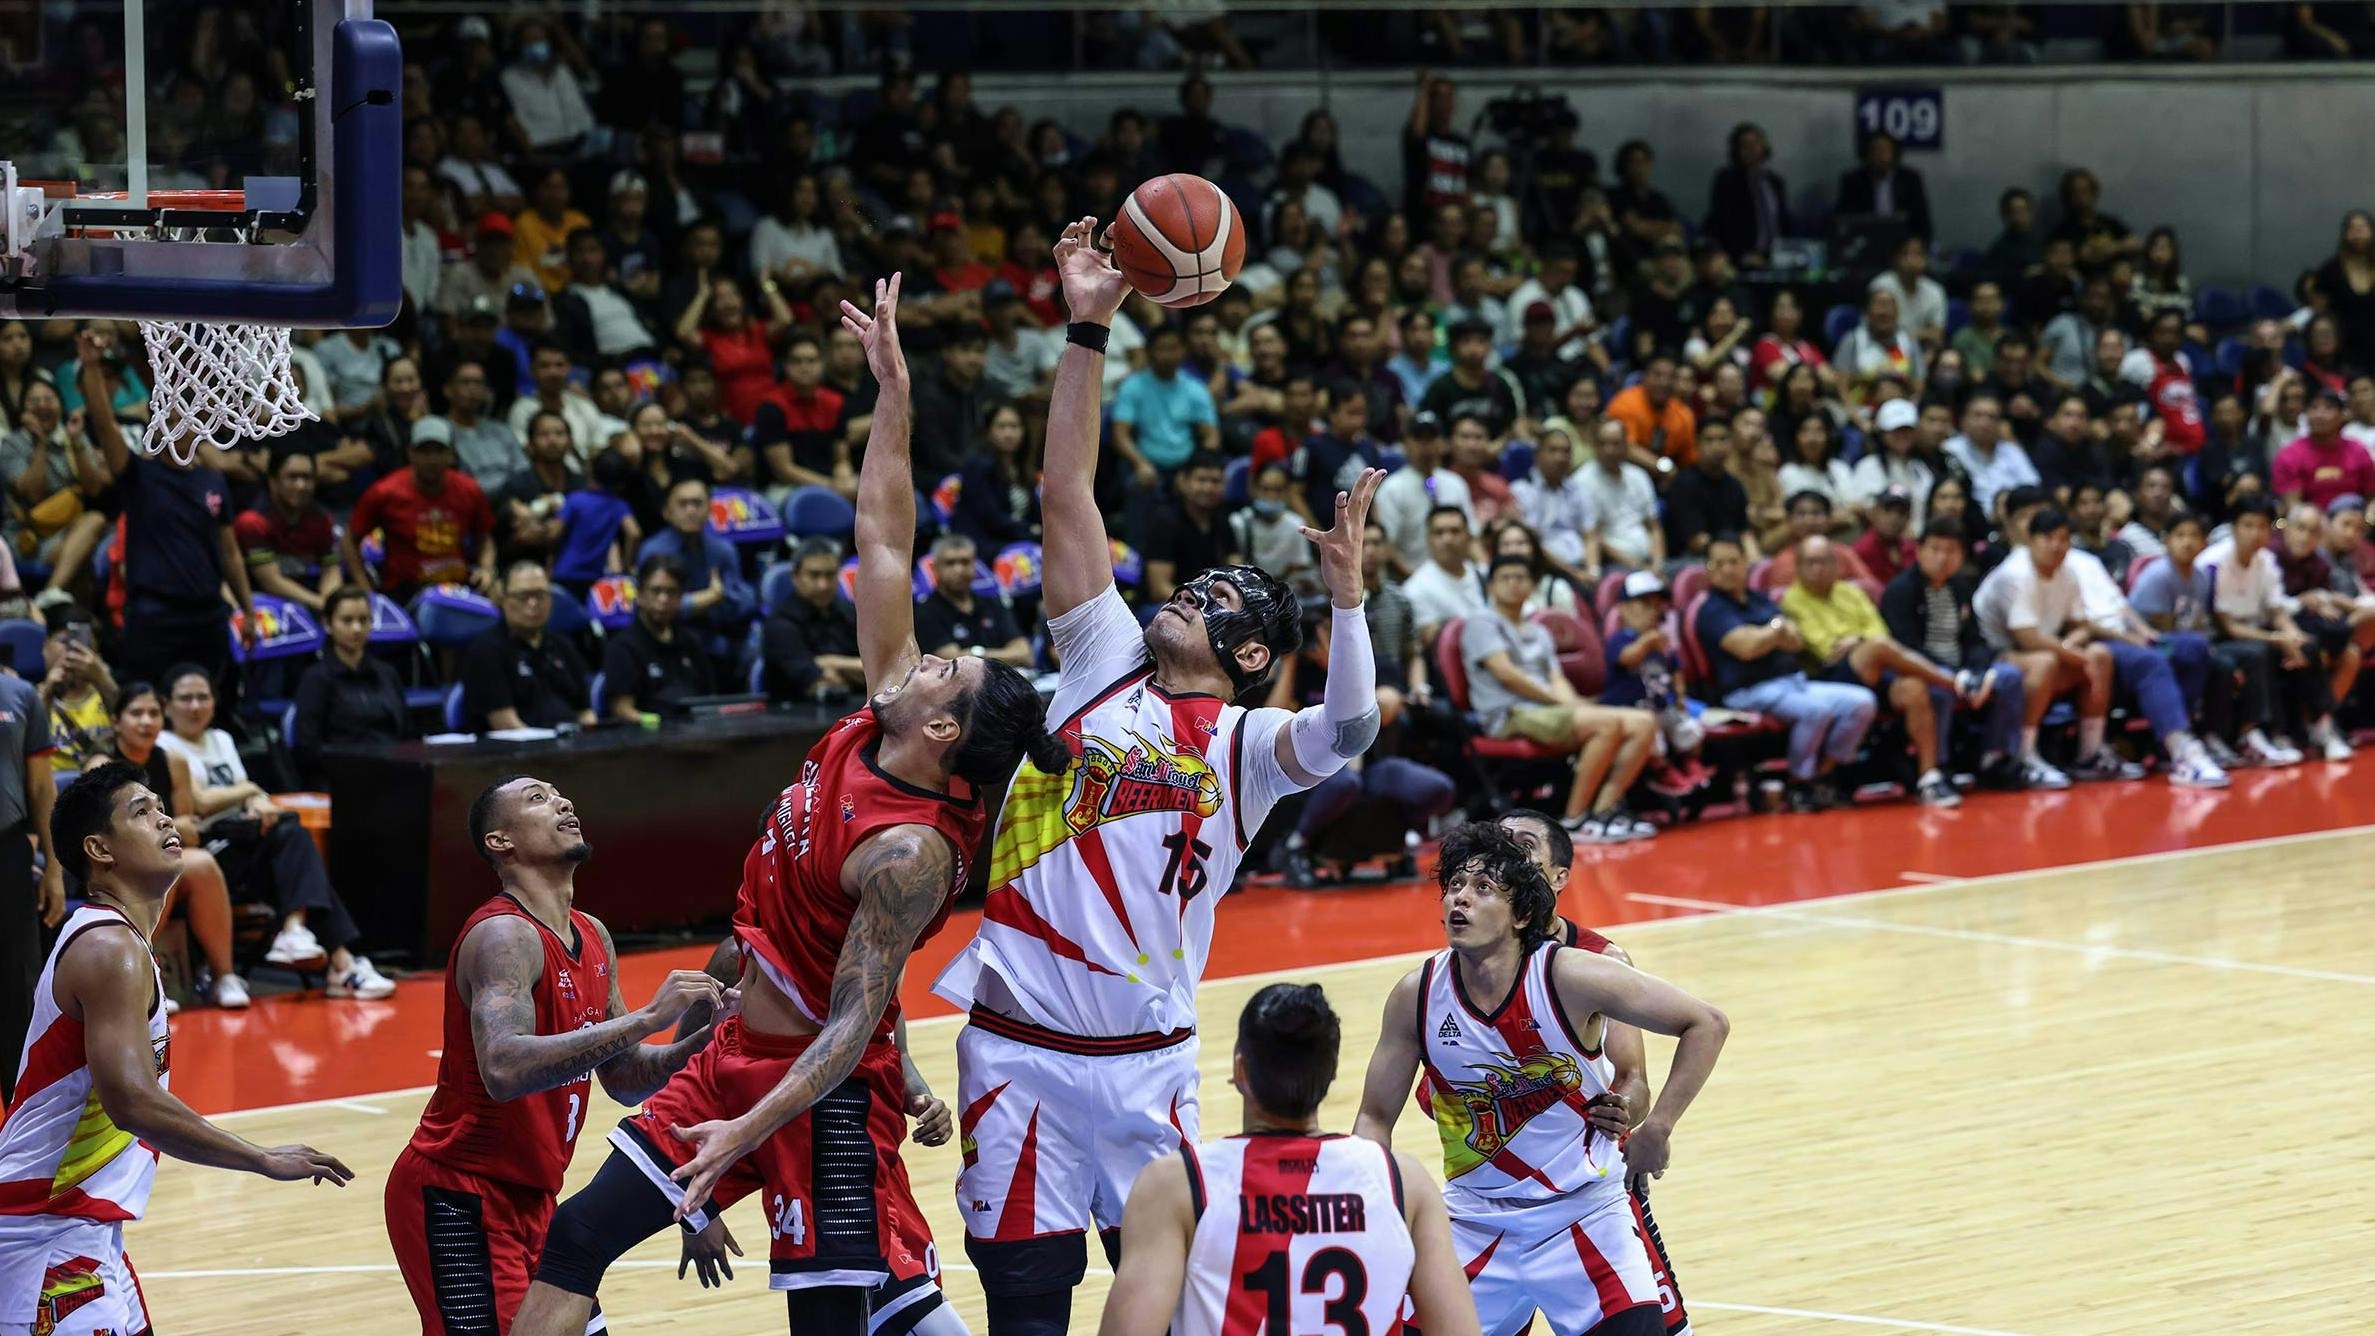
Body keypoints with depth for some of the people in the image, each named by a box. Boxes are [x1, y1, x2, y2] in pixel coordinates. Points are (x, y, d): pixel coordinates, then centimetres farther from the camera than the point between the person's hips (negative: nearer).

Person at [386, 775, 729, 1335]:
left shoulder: (593, 938, 8)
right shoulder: (503, 936, -20)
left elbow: (623, 1078, 15)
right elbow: (505, 1070, -38)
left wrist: (689, 1047, -6)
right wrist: (646, 1019, -38)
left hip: (531, 1200, 9)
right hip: (456, 1200, -9)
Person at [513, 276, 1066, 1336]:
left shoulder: (907, 853, -23)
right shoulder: (877, 720, -1)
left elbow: (856, 1021, -25)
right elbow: (883, 541, 3)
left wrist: (752, 1128, -32)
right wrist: (891, 387, 1)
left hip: (824, 1089, -9)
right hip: (740, 1051, 9)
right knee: (575, 1241, 7)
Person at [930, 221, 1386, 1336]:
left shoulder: (1249, 745, 3)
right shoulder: (1105, 666, 9)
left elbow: (1350, 727, -19)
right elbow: (1067, 494, 5)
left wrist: (1345, 590, -31)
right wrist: (1088, 331, 0)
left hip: (1144, 1063, -2)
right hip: (1017, 1045, 2)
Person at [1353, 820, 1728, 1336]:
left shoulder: (1571, 978, -17)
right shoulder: (1416, 996, -9)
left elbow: (1706, 1024, -10)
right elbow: (1375, 1119, 2)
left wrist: (1656, 1129, -14)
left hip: (1587, 1214, -3)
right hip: (1475, 1223, 3)